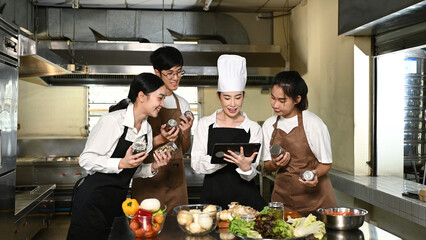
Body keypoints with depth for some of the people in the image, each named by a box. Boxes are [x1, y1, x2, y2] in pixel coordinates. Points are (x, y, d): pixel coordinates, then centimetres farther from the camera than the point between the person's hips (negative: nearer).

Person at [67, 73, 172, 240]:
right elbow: (86, 160, -17)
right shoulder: (112, 121, -16)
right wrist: (121, 163, -27)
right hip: (93, 200, -7)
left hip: (118, 201, 7)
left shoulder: (147, 129, 8)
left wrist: (153, 168, -4)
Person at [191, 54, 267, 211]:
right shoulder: (205, 124, 5)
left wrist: (245, 166, -19)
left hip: (245, 198, 1)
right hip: (212, 197, 0)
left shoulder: (253, 128, 5)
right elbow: (196, 165, -2)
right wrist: (221, 158, -20)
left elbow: (251, 174, 4)